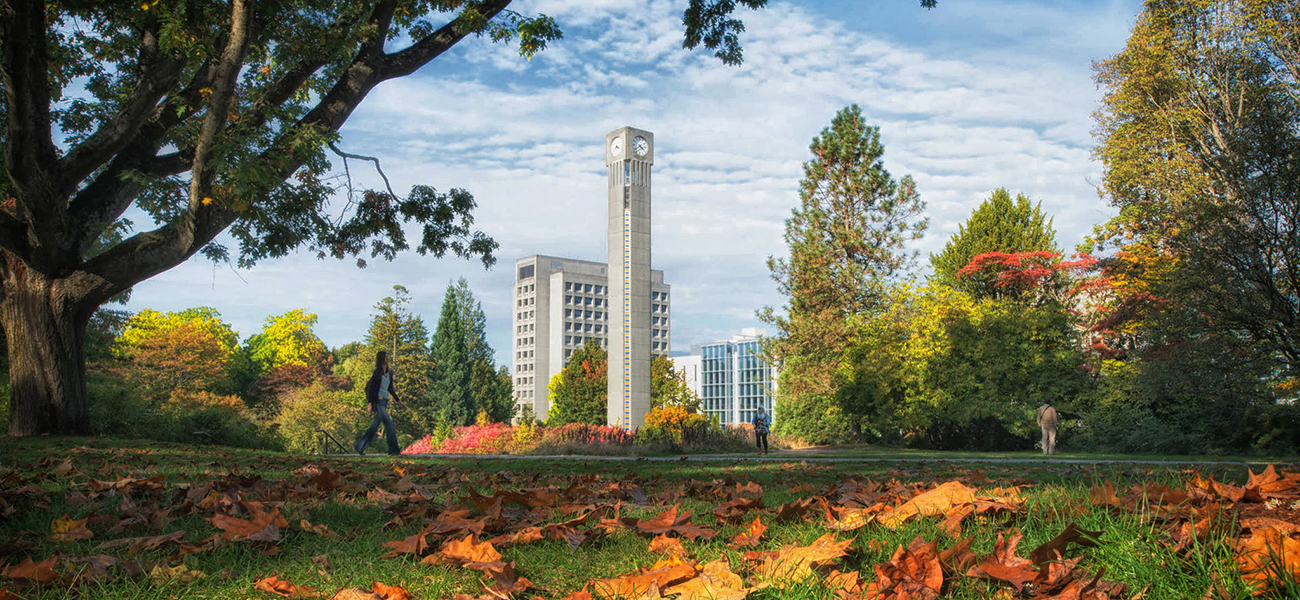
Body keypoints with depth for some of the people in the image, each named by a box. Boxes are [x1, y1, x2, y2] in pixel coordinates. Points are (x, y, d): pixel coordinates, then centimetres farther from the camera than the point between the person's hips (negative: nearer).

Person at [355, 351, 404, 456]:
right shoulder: (377, 372, -8)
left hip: (384, 402, 8)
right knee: (389, 423, -14)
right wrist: (370, 404, -16)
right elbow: (371, 388, -10)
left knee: (375, 426, 9)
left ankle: (359, 446, 18)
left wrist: (399, 401, 21)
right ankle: (393, 450, -14)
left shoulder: (389, 373, 14)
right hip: (378, 401, -8)